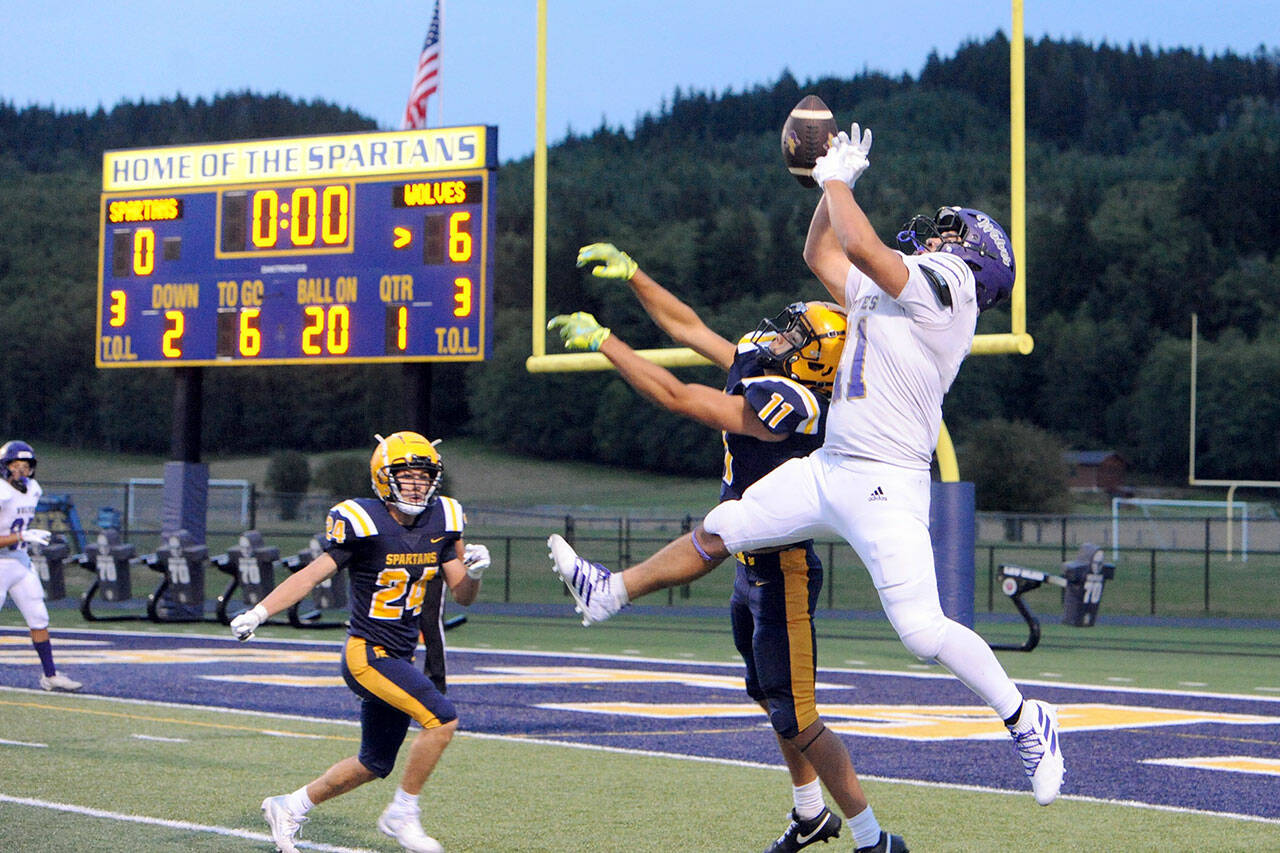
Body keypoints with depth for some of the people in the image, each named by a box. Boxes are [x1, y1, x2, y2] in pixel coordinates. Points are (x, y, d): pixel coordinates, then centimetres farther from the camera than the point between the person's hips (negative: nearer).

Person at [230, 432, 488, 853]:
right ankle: (402, 814, -6)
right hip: (367, 655, -8)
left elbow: (462, 595, 8)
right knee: (442, 718, -22)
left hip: (399, 658, 8)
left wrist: (473, 572, -14)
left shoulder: (441, 521, 3)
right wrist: (259, 612, -17)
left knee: (374, 765, 16)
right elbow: (313, 574, -10)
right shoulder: (364, 522, -15)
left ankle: (289, 806, 32)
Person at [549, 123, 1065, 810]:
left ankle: (1026, 720, -2)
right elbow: (822, 255, 31)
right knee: (718, 531, 20)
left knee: (922, 632, -18)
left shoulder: (948, 280, -7)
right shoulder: (883, 291, 18)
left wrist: (836, 179, -2)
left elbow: (860, 244, -18)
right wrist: (833, 185, 21)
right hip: (825, 470, 9)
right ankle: (618, 591, 41)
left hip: (885, 488, -9)